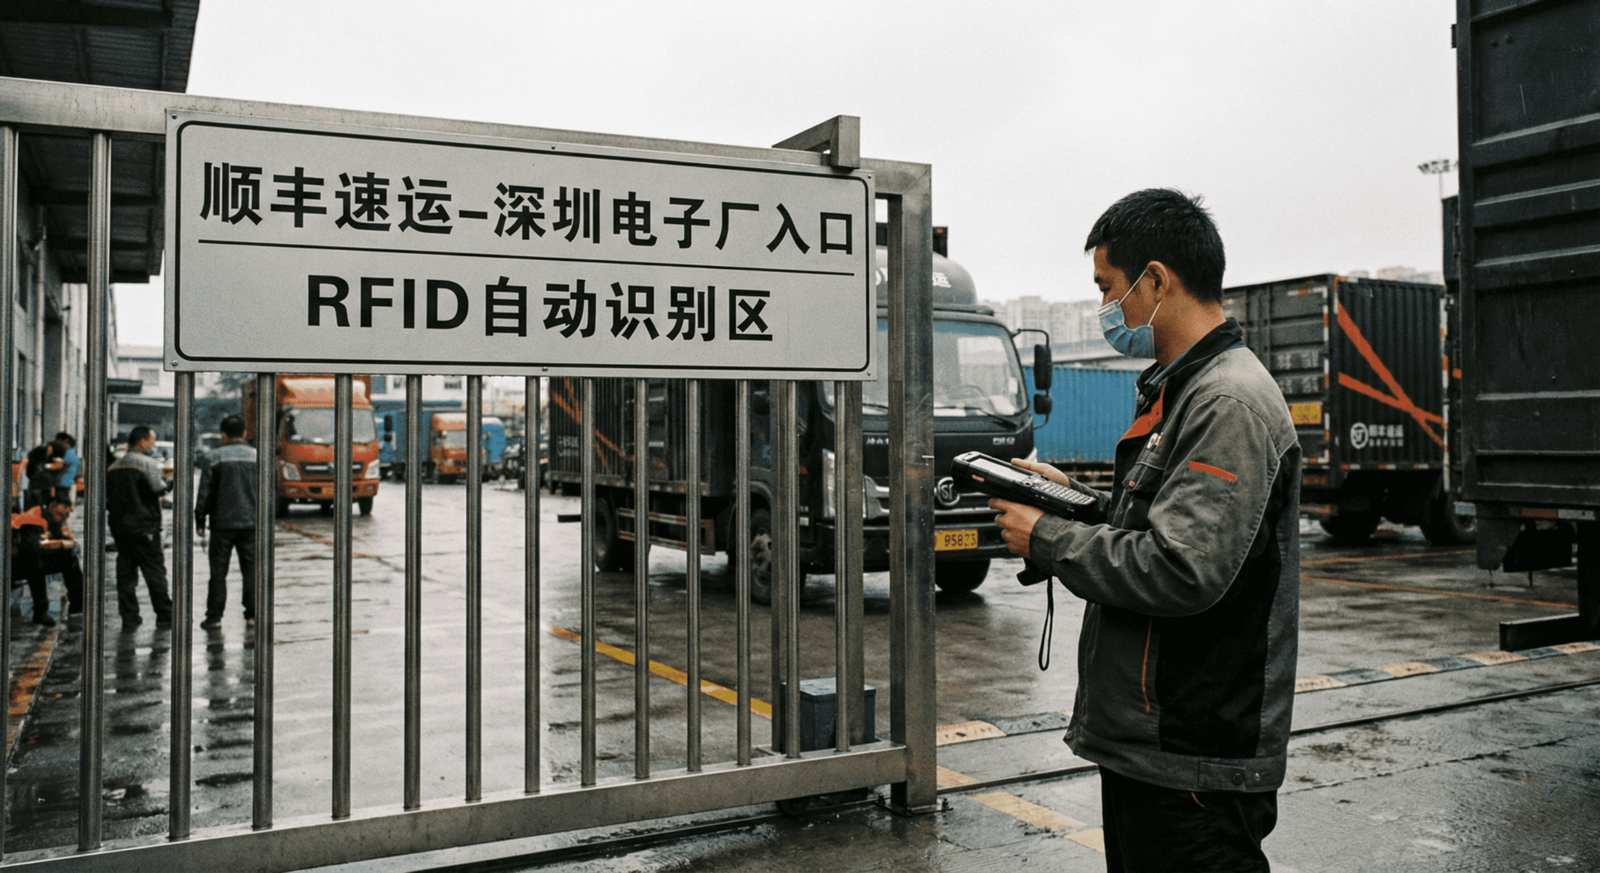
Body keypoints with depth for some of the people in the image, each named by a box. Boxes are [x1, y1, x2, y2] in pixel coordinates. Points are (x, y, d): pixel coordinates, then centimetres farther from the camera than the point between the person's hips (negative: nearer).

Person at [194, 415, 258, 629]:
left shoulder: (213, 457, -2)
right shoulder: (258, 456, 4)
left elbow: (205, 492, -3)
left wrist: (199, 520, 5)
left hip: (222, 523, -2)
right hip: (251, 523, 2)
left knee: (218, 572, 4)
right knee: (251, 570, 6)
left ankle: (214, 617, 6)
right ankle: (252, 616, 4)